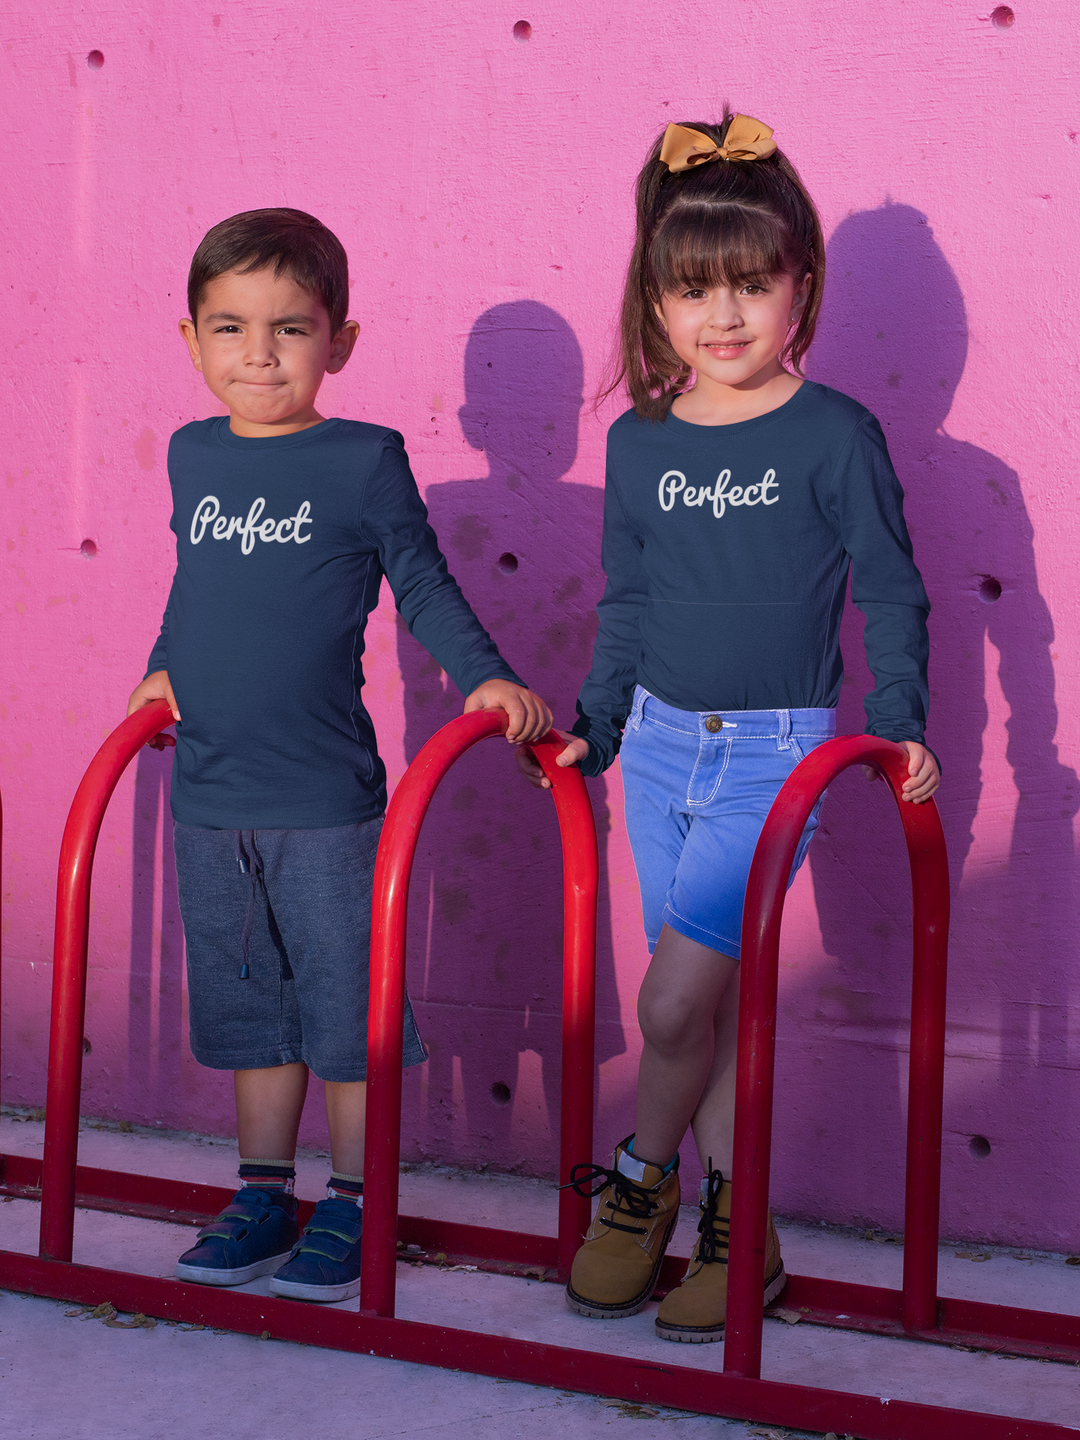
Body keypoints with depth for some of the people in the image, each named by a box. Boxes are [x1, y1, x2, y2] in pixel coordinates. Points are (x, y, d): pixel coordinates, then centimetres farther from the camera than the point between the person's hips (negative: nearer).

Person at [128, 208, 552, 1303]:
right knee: (248, 1006, 15)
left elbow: (422, 586, -1)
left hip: (325, 801, -5)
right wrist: (165, 667, 13)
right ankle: (264, 1195, 28)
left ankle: (351, 1205, 18)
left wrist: (487, 678, -12)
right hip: (209, 800, 5)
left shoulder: (365, 460, -7)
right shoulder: (192, 455, 7)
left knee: (347, 1005, 4)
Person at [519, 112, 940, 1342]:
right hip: (662, 743, 5)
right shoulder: (639, 442, 5)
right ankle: (733, 1227, 23)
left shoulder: (834, 435, -7)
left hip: (776, 754, -4)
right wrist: (595, 729, 15)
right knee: (707, 1002, 11)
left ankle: (642, 1178, 14)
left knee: (672, 999, -12)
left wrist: (898, 726, -10)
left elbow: (890, 593, -2)